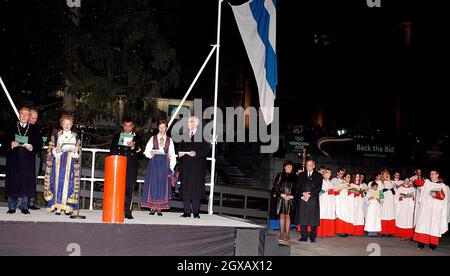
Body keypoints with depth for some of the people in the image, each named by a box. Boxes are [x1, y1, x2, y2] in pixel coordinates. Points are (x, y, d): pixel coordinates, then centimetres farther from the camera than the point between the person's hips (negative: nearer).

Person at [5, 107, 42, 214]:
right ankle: (12, 207, 11)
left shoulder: (34, 129, 10)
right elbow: (5, 141, 8)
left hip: (28, 161, 0)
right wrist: (11, 144, -11)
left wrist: (32, 147, -13)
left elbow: (39, 143, 6)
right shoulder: (11, 128, 11)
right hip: (13, 160, 0)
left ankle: (24, 207, 7)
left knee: (26, 182, -1)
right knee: (12, 182, 1)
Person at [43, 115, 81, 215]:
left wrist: (74, 151, -10)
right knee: (58, 183, -7)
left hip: (70, 164, 0)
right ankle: (58, 207, -6)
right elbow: (50, 149, 9)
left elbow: (79, 151, 10)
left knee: (68, 184, -6)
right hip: (58, 163, 0)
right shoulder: (56, 136, 13)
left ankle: (67, 207, -5)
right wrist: (55, 150, -11)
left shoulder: (75, 137, 13)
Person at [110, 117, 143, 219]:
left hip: (131, 168, -1)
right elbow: (112, 151, 17)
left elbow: (140, 152, 6)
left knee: (129, 190, -5)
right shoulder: (117, 137, 18)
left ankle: (128, 212, -2)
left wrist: (134, 147, -12)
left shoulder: (137, 138, 14)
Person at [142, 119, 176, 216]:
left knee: (162, 185, -2)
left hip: (164, 164, 0)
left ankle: (160, 208, 2)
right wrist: (150, 155, -16)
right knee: (153, 184, -3)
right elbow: (147, 151, 5)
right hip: (154, 163, 0)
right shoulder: (153, 138, 9)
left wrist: (171, 167, 0)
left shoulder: (169, 140, 10)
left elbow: (172, 155, 8)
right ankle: (153, 207, 2)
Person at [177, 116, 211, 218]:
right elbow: (180, 148, 18)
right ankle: (187, 211, 7)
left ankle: (196, 212, 3)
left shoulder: (202, 135, -2)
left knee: (196, 187, -3)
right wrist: (180, 153, -2)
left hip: (197, 165, -4)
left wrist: (196, 153, -18)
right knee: (185, 187, 2)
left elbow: (206, 149, -7)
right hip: (185, 165, 4)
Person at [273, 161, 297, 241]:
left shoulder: (294, 177, 6)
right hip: (281, 198, 0)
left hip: (290, 199, 0)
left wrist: (292, 196, -8)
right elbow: (275, 186, 2)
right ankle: (281, 234, 6)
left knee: (288, 216, 0)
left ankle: (287, 235, 3)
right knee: (282, 216, 1)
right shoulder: (280, 175, 6)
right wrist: (281, 194, -8)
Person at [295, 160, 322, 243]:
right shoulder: (301, 175, 17)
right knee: (302, 218, 0)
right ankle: (304, 236, 7)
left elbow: (319, 188, 1)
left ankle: (313, 237, 2)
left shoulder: (318, 176, 10)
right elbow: (298, 187, 9)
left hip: (313, 199, -2)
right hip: (302, 199, 2)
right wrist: (303, 193, -9)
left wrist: (310, 194, -10)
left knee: (313, 219, -4)